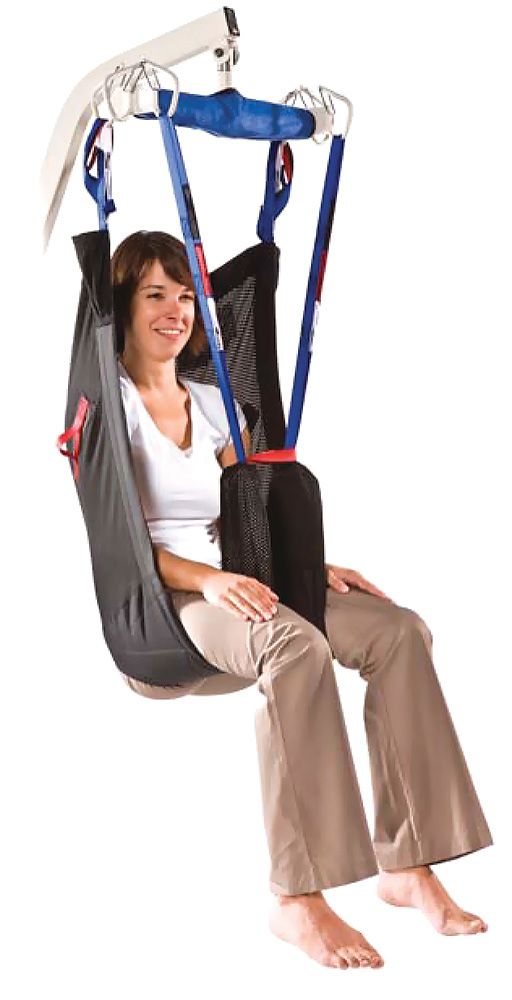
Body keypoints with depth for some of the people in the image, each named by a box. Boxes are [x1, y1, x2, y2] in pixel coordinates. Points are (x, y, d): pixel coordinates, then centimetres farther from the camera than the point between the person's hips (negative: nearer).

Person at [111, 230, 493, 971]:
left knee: (399, 631, -17)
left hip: (225, 589, 7)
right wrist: (209, 578, -23)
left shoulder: (214, 407, 20)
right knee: (297, 645, -37)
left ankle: (407, 864, -19)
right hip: (145, 605, -7)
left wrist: (313, 568, -3)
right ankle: (297, 898, -37)